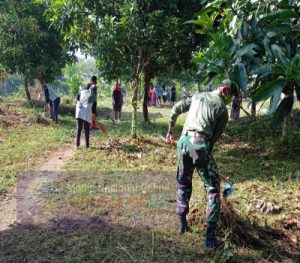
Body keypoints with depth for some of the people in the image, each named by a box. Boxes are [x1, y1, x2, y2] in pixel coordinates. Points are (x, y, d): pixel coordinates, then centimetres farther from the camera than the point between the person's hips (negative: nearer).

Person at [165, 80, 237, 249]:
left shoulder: (198, 96, 17)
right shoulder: (223, 109, 4)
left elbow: (175, 110, 17)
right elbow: (215, 137, 2)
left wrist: (170, 131, 25)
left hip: (184, 141, 6)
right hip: (200, 144, -5)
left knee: (183, 184, 22)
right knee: (213, 189, 4)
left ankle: (182, 224, 28)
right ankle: (210, 237, 4)